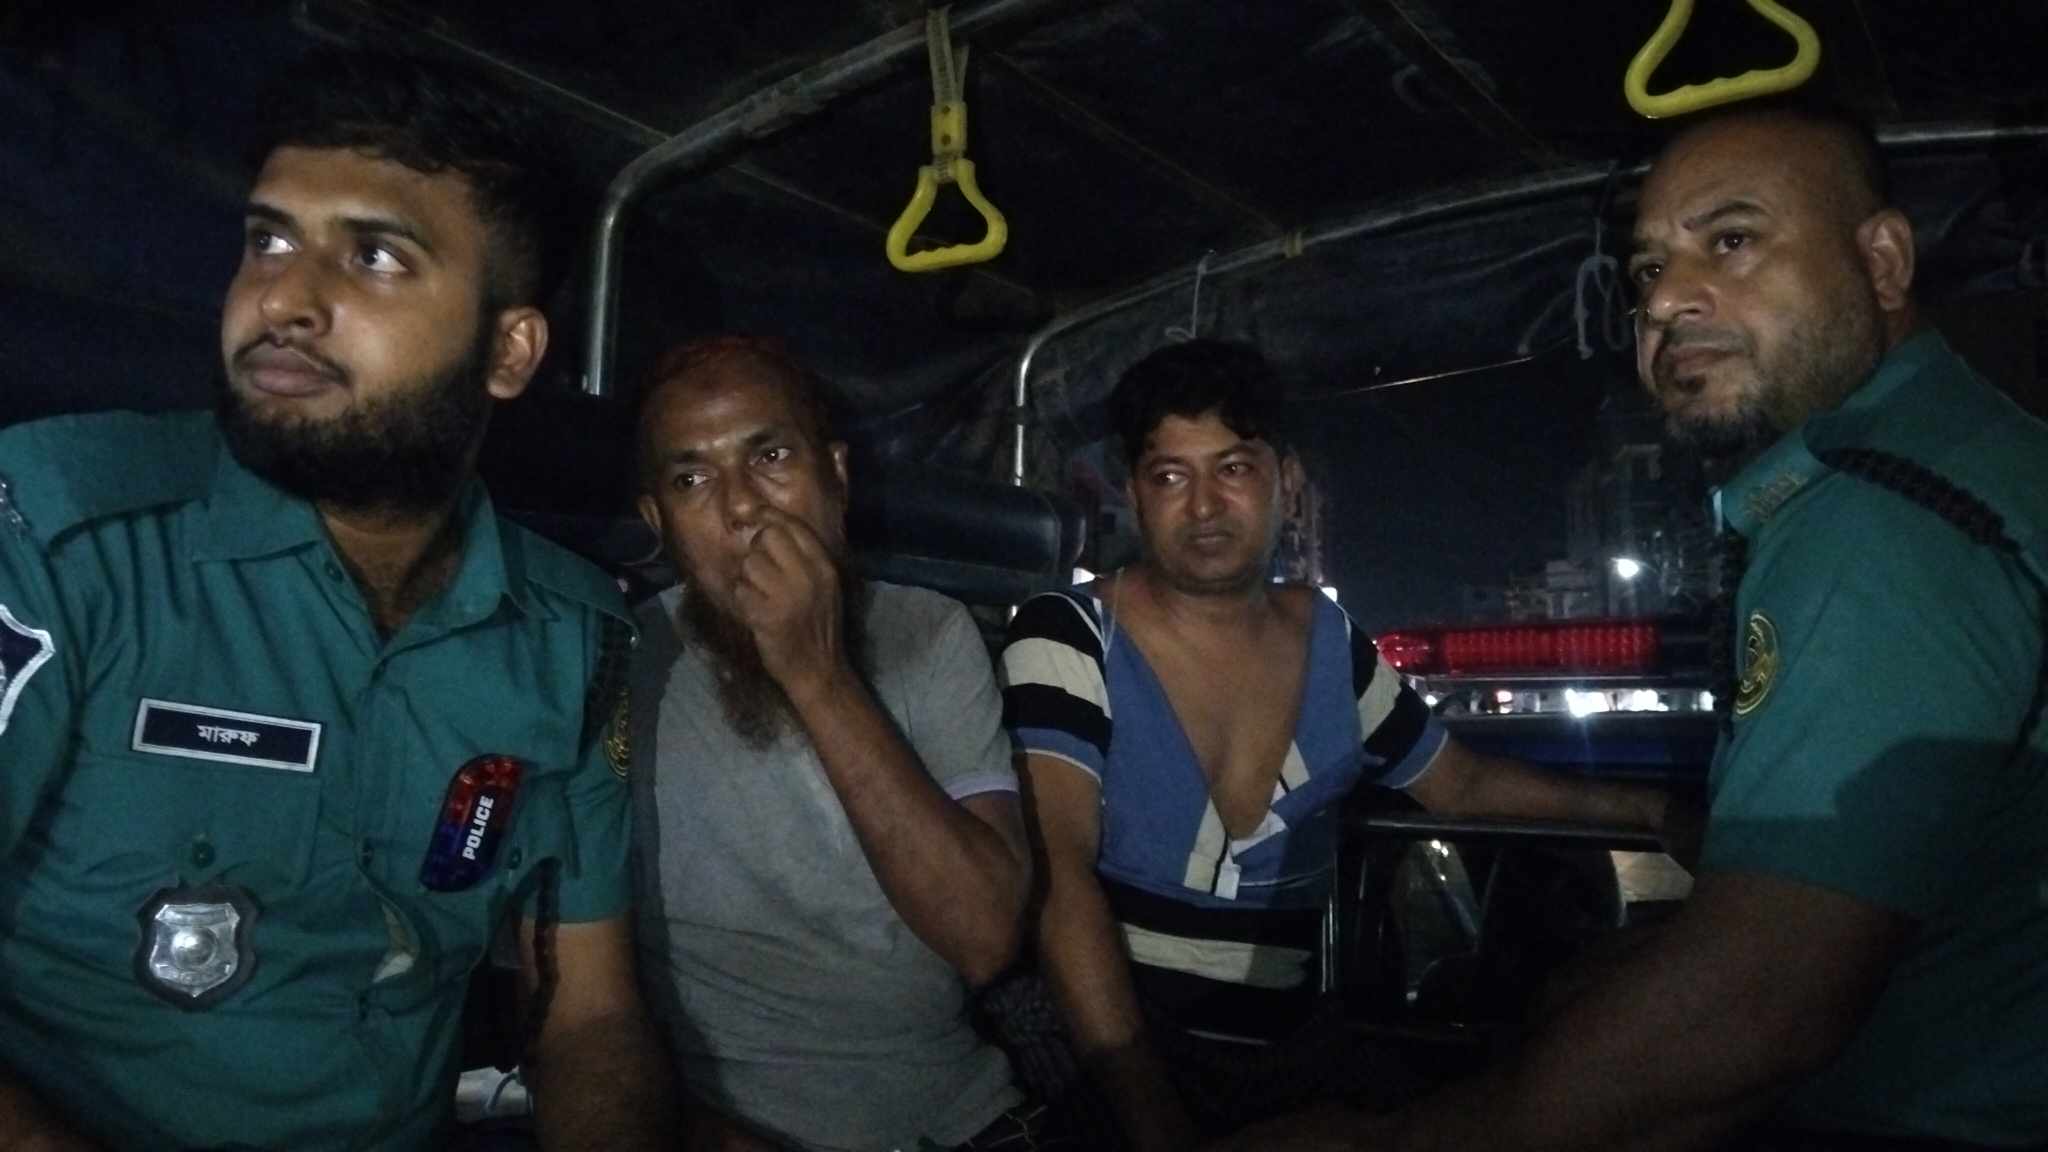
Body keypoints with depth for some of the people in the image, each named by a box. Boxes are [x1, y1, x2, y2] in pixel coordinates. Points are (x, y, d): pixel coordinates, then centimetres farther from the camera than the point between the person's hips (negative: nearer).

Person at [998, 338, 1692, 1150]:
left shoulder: (1333, 645, 5)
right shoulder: (1068, 641, -9)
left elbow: (1461, 784, 21)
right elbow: (1059, 871, -20)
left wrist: (1641, 805, 19)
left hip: (1288, 1049, 5)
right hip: (1111, 1057, -4)